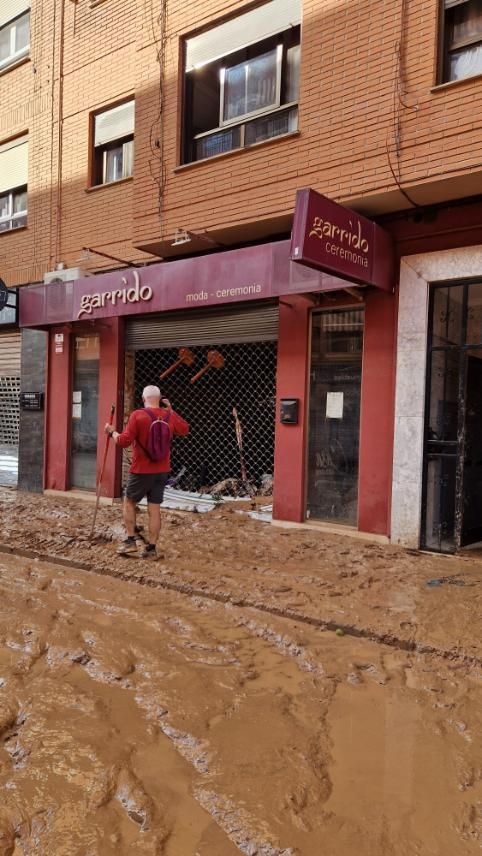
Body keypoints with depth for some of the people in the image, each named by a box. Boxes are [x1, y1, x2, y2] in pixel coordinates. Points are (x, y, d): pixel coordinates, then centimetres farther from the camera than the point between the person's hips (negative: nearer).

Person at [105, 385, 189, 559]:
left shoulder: (137, 415, -13)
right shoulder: (169, 416, 3)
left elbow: (124, 441, -14)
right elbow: (185, 430, 21)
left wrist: (112, 432, 4)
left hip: (141, 471, -4)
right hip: (162, 471, 4)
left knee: (129, 502, 15)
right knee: (154, 509, 7)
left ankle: (131, 541, 11)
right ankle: (151, 548, 9)